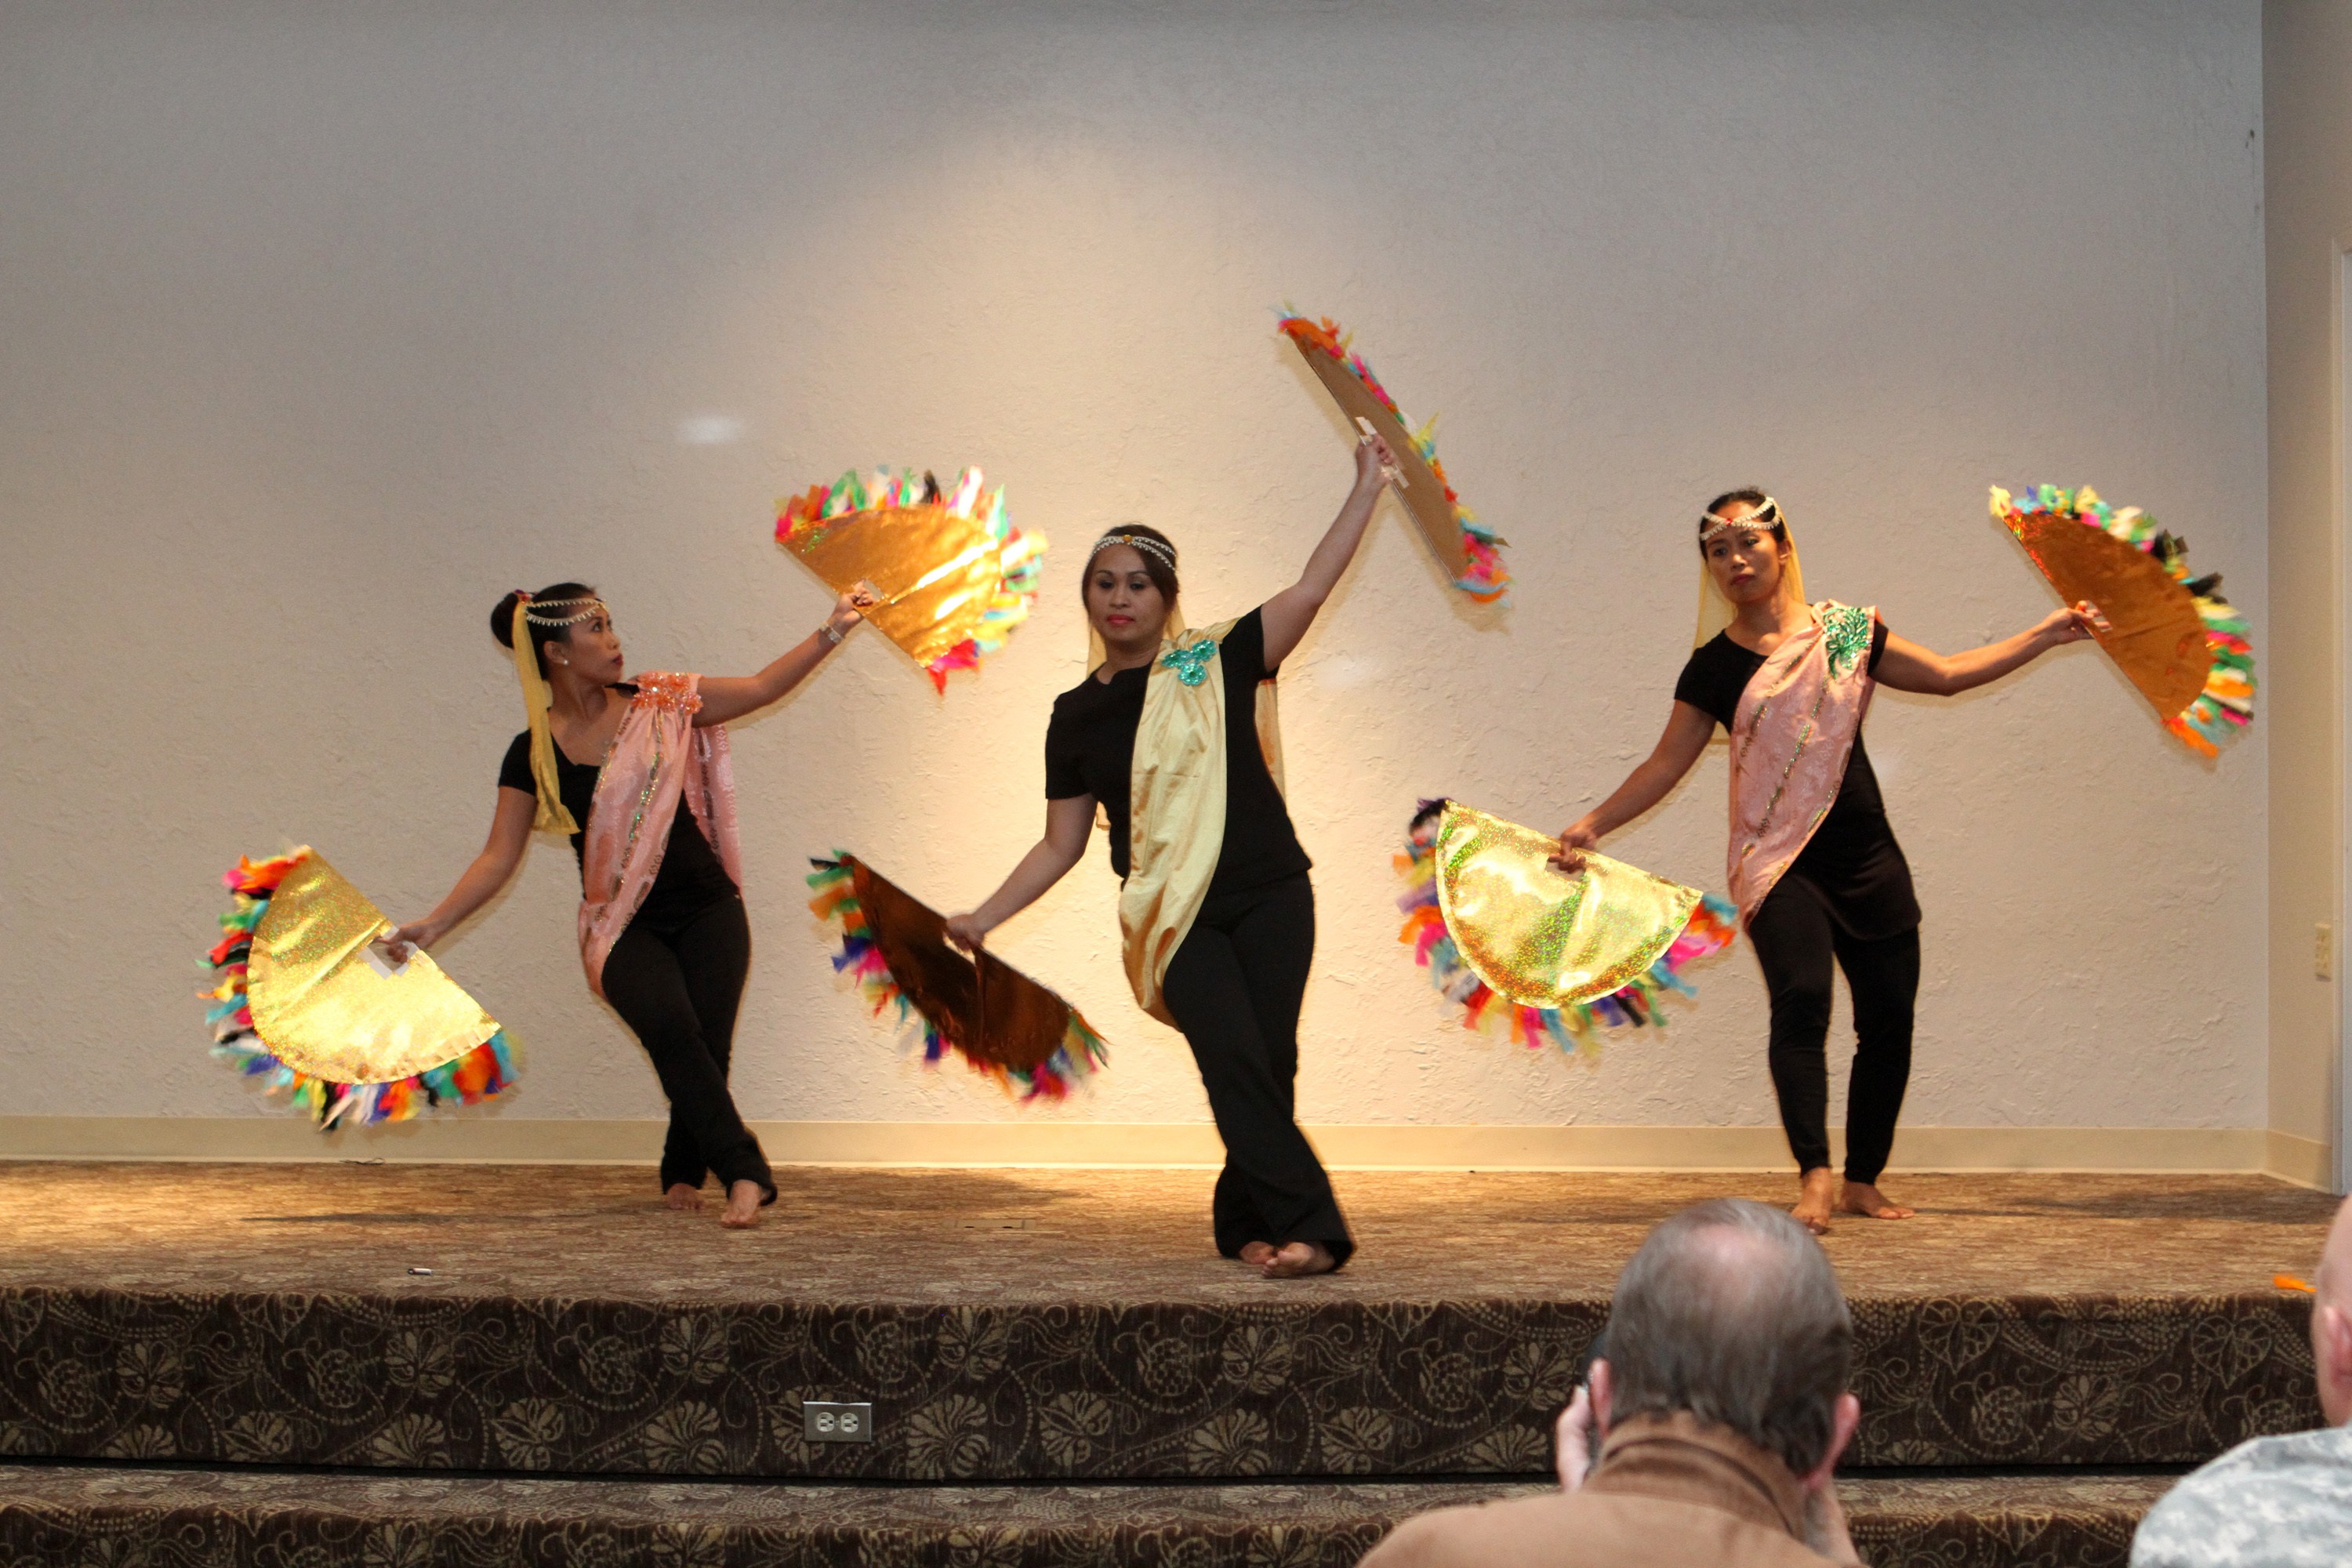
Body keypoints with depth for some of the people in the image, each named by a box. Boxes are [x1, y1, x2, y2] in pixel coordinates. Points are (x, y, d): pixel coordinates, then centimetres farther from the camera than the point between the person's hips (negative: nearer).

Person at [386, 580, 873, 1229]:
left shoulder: (661, 706, 3)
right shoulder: (534, 755, 1)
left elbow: (763, 688, 7)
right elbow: (499, 857, 2)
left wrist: (833, 629, -1)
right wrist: (434, 924, -7)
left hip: (706, 911, 1)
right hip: (625, 927, -1)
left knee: (704, 1047, -13)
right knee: (668, 1025, -28)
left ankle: (682, 1174, 13)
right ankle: (744, 1171, -28)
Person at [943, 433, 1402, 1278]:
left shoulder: (1217, 664, 4)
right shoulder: (1077, 715, 10)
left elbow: (1309, 590, -4)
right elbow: (1061, 844, 15)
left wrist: (1367, 489, -10)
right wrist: (985, 917, 9)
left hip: (1270, 897, 0)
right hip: (1179, 917, 0)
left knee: (1267, 1067, -4)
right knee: (1235, 1064, -15)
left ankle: (1246, 1223, 12)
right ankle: (1311, 1227, -18)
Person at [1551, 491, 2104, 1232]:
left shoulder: (1848, 633, 9)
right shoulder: (1715, 667, 4)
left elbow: (1947, 674, 18)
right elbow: (1666, 764, 6)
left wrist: (2048, 634, 18)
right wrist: (1591, 826, -3)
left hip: (1867, 859, 3)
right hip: (1780, 863, -3)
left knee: (1889, 1018, 1)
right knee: (1801, 1000, -23)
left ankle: (1862, 1181, 16)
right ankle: (1815, 1179, -29)